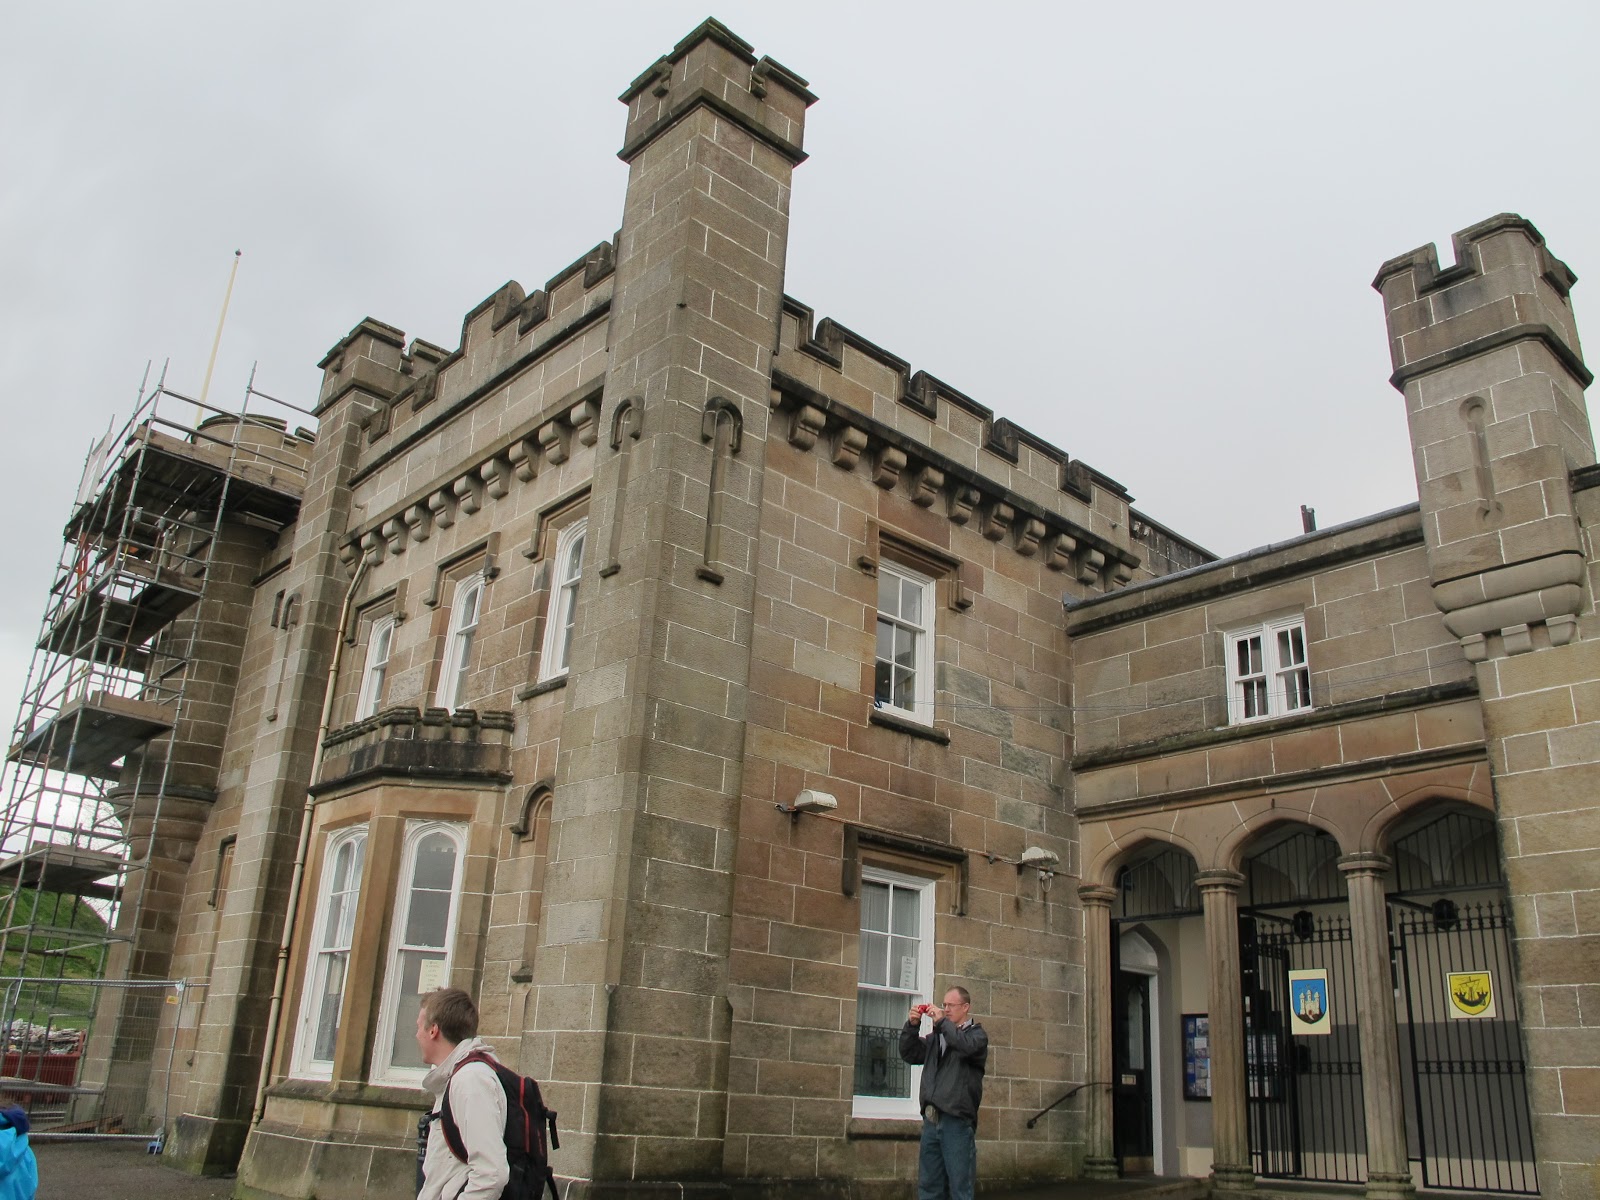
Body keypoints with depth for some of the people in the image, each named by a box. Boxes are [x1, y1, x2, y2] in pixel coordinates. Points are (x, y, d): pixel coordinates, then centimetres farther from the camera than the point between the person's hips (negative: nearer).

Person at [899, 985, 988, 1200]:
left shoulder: (976, 1034, 4)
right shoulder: (936, 1037, 18)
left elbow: (967, 1046, -18)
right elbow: (910, 1054, 13)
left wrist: (942, 1021, -16)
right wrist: (912, 1025, 0)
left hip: (957, 1120, -5)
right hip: (931, 1118, 5)